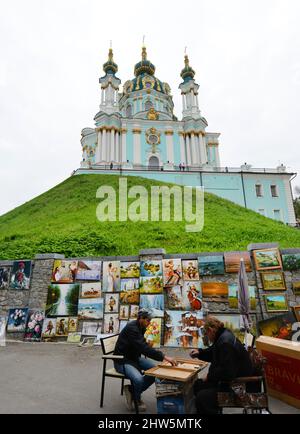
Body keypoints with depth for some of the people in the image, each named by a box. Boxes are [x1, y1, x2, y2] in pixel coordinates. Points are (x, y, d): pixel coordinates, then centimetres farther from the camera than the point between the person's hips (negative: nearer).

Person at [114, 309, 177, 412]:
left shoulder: (141, 328, 3)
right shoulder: (131, 328, -26)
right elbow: (143, 347, -36)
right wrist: (164, 356, -39)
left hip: (134, 357, 9)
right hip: (122, 361, -9)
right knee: (139, 379, -31)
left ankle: (131, 390, 8)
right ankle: (137, 399, 4)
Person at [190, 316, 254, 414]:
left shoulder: (226, 343, -26)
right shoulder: (222, 336, 6)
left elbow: (227, 372, -29)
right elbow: (212, 353, 25)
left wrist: (209, 376, -16)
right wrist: (199, 352, 10)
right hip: (232, 379, 11)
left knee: (201, 397, -23)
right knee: (198, 385, 11)